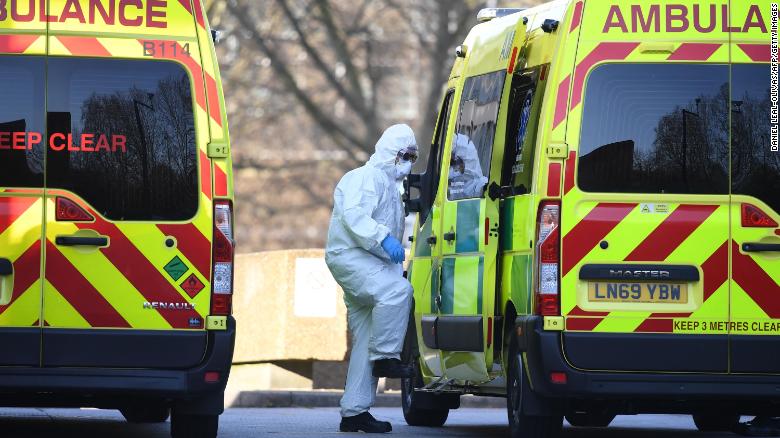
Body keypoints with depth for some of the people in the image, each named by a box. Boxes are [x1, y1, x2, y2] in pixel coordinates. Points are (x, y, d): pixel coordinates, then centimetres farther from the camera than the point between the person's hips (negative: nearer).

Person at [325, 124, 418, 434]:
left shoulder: (390, 186, 28)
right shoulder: (367, 178, -6)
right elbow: (353, 214, -23)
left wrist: (397, 265, 27)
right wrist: (383, 238, -34)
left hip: (371, 264, 10)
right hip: (350, 256, -10)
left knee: (366, 342, 5)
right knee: (397, 290, -34)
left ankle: (354, 412, 5)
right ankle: (386, 358, -30)